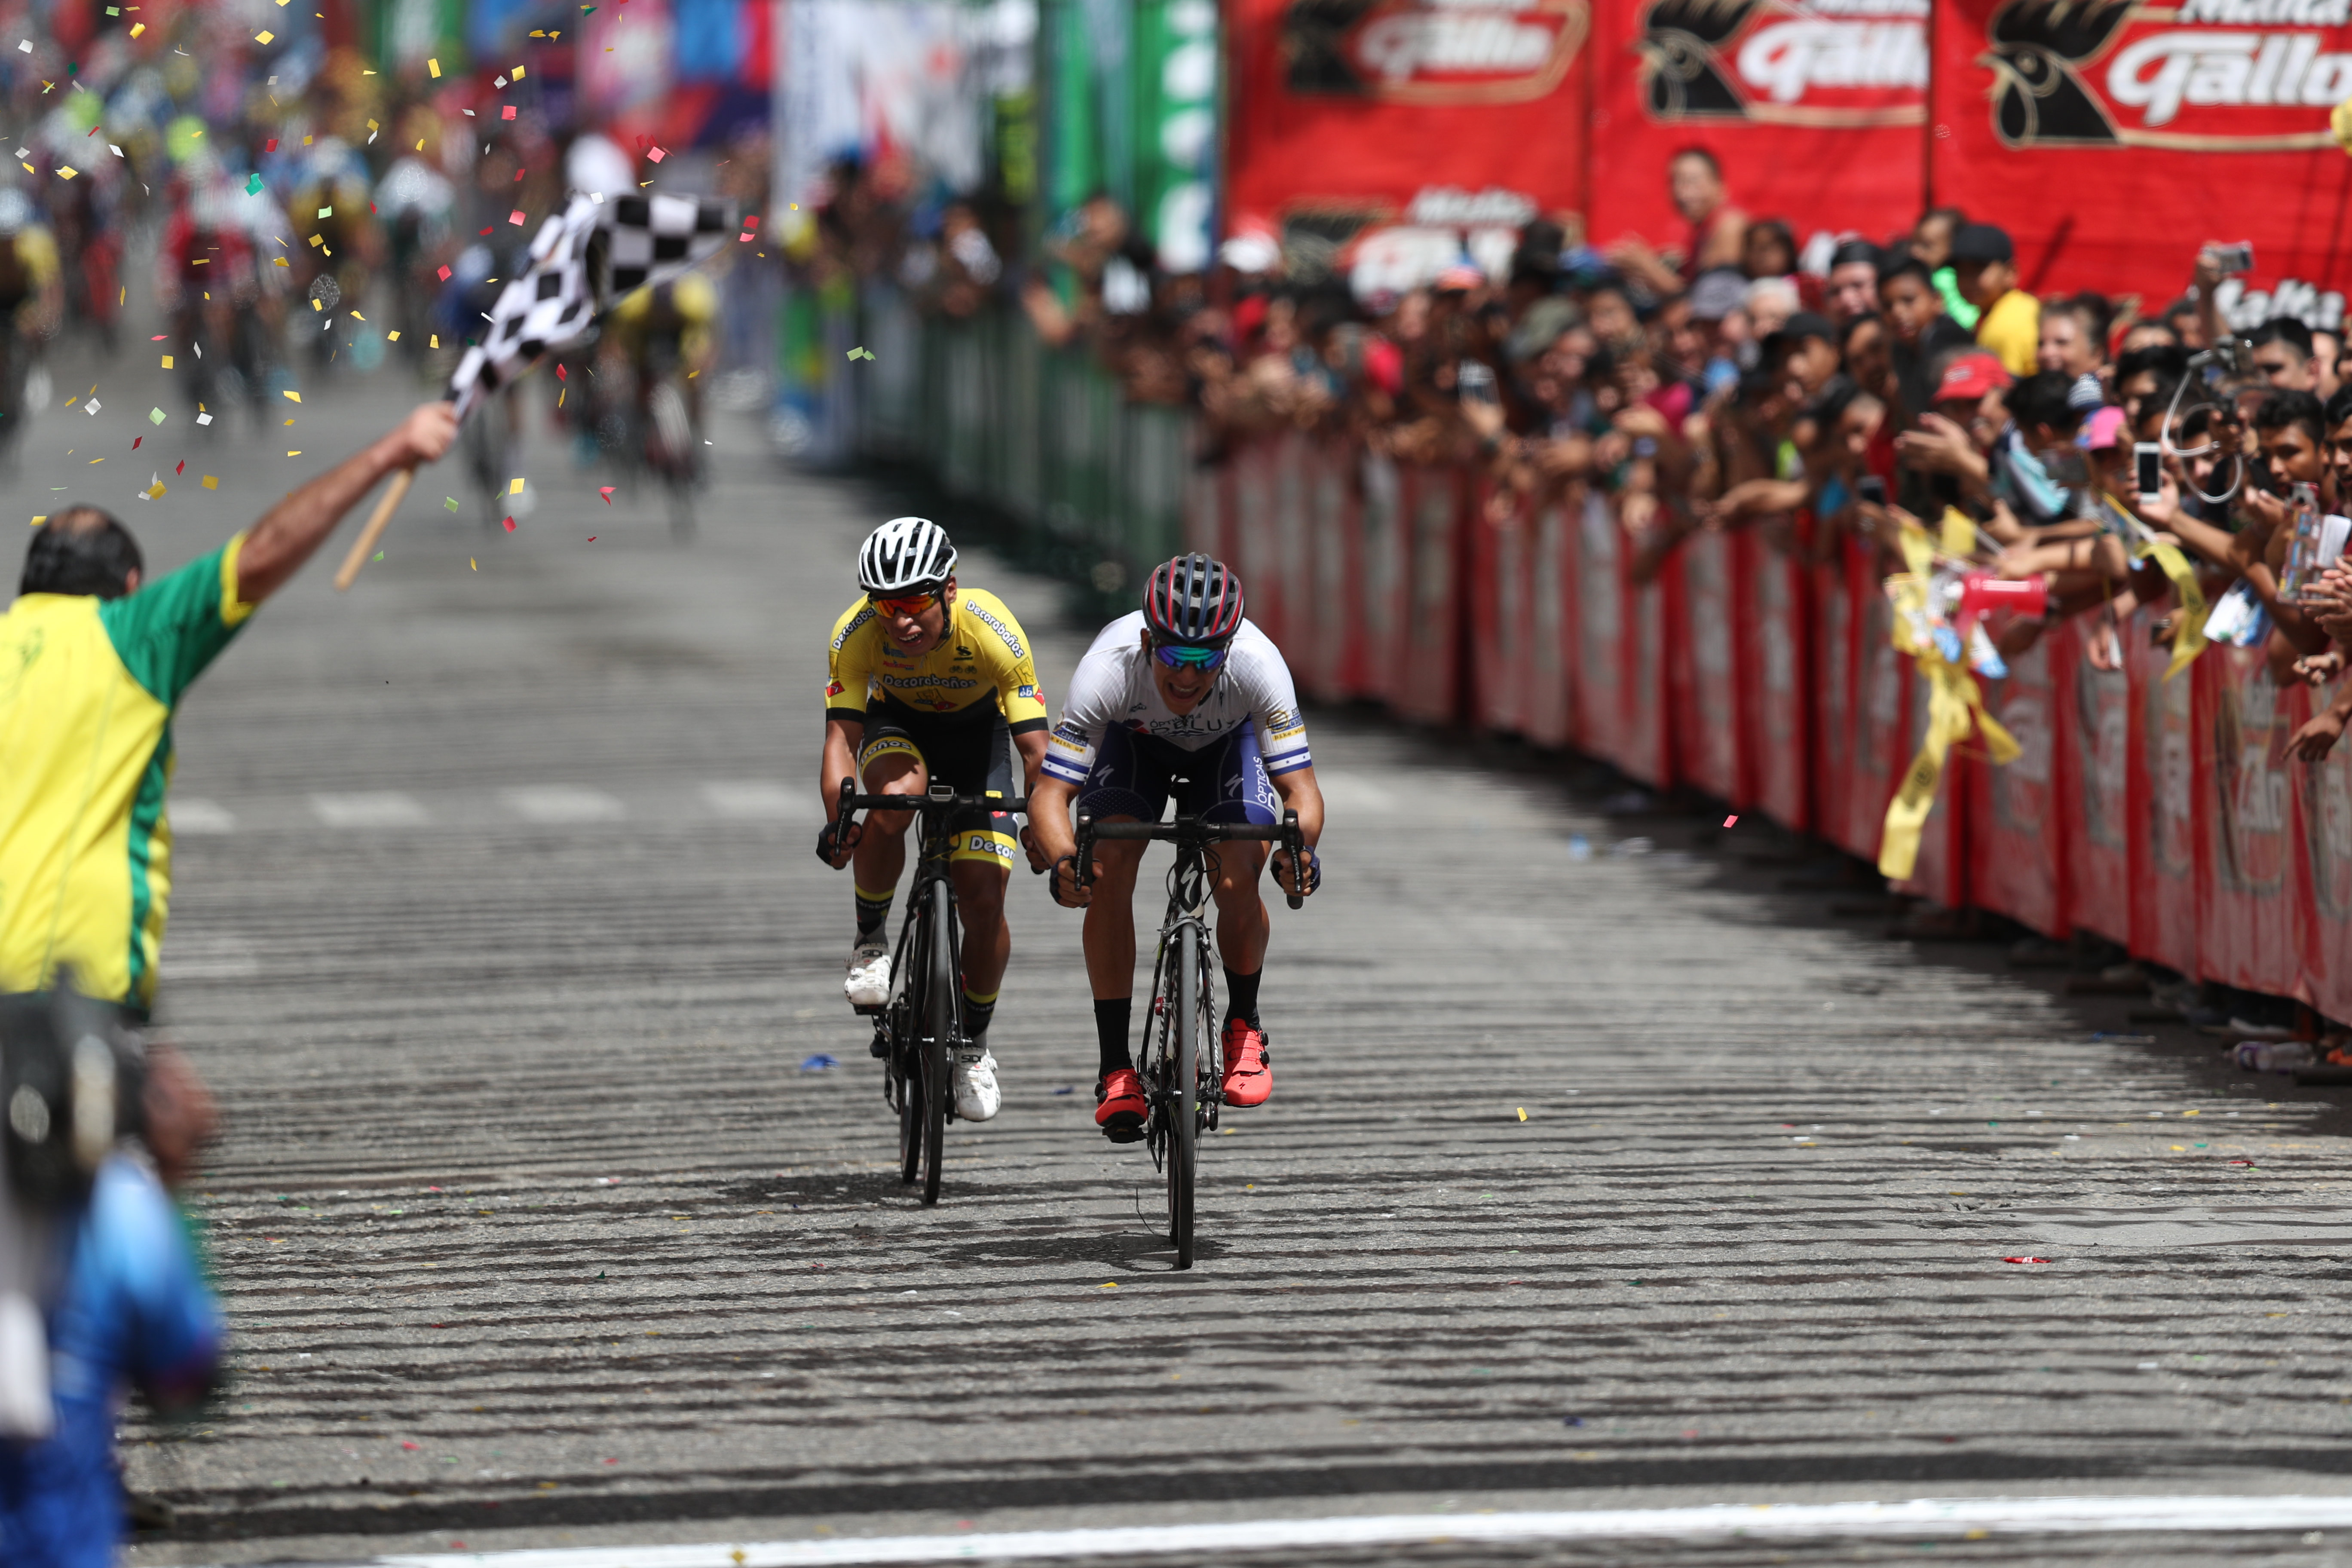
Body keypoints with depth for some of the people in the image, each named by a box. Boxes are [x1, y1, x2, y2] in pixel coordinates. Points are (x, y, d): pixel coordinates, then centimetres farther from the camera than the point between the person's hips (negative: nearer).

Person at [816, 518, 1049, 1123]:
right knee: (893, 798, -36)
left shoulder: (995, 634, -35)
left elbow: (1036, 749, -32)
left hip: (976, 732, 0)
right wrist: (838, 821, -46)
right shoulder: (855, 635, -31)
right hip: (897, 724, 0)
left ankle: (975, 1045, 13)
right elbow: (841, 736, -32)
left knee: (985, 899, -10)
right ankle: (870, 943, -11)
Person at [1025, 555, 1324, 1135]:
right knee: (1110, 866, -24)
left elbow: (1302, 788, -36)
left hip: (1228, 741, 0)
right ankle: (1116, 1068, -14)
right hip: (1134, 739, 0)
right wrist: (1063, 860, -59)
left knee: (1238, 876, -22)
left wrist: (1299, 846, -59)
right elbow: (1050, 795, -38)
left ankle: (1243, 1027, 8)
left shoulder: (1258, 664, -39)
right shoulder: (1108, 668, -40)